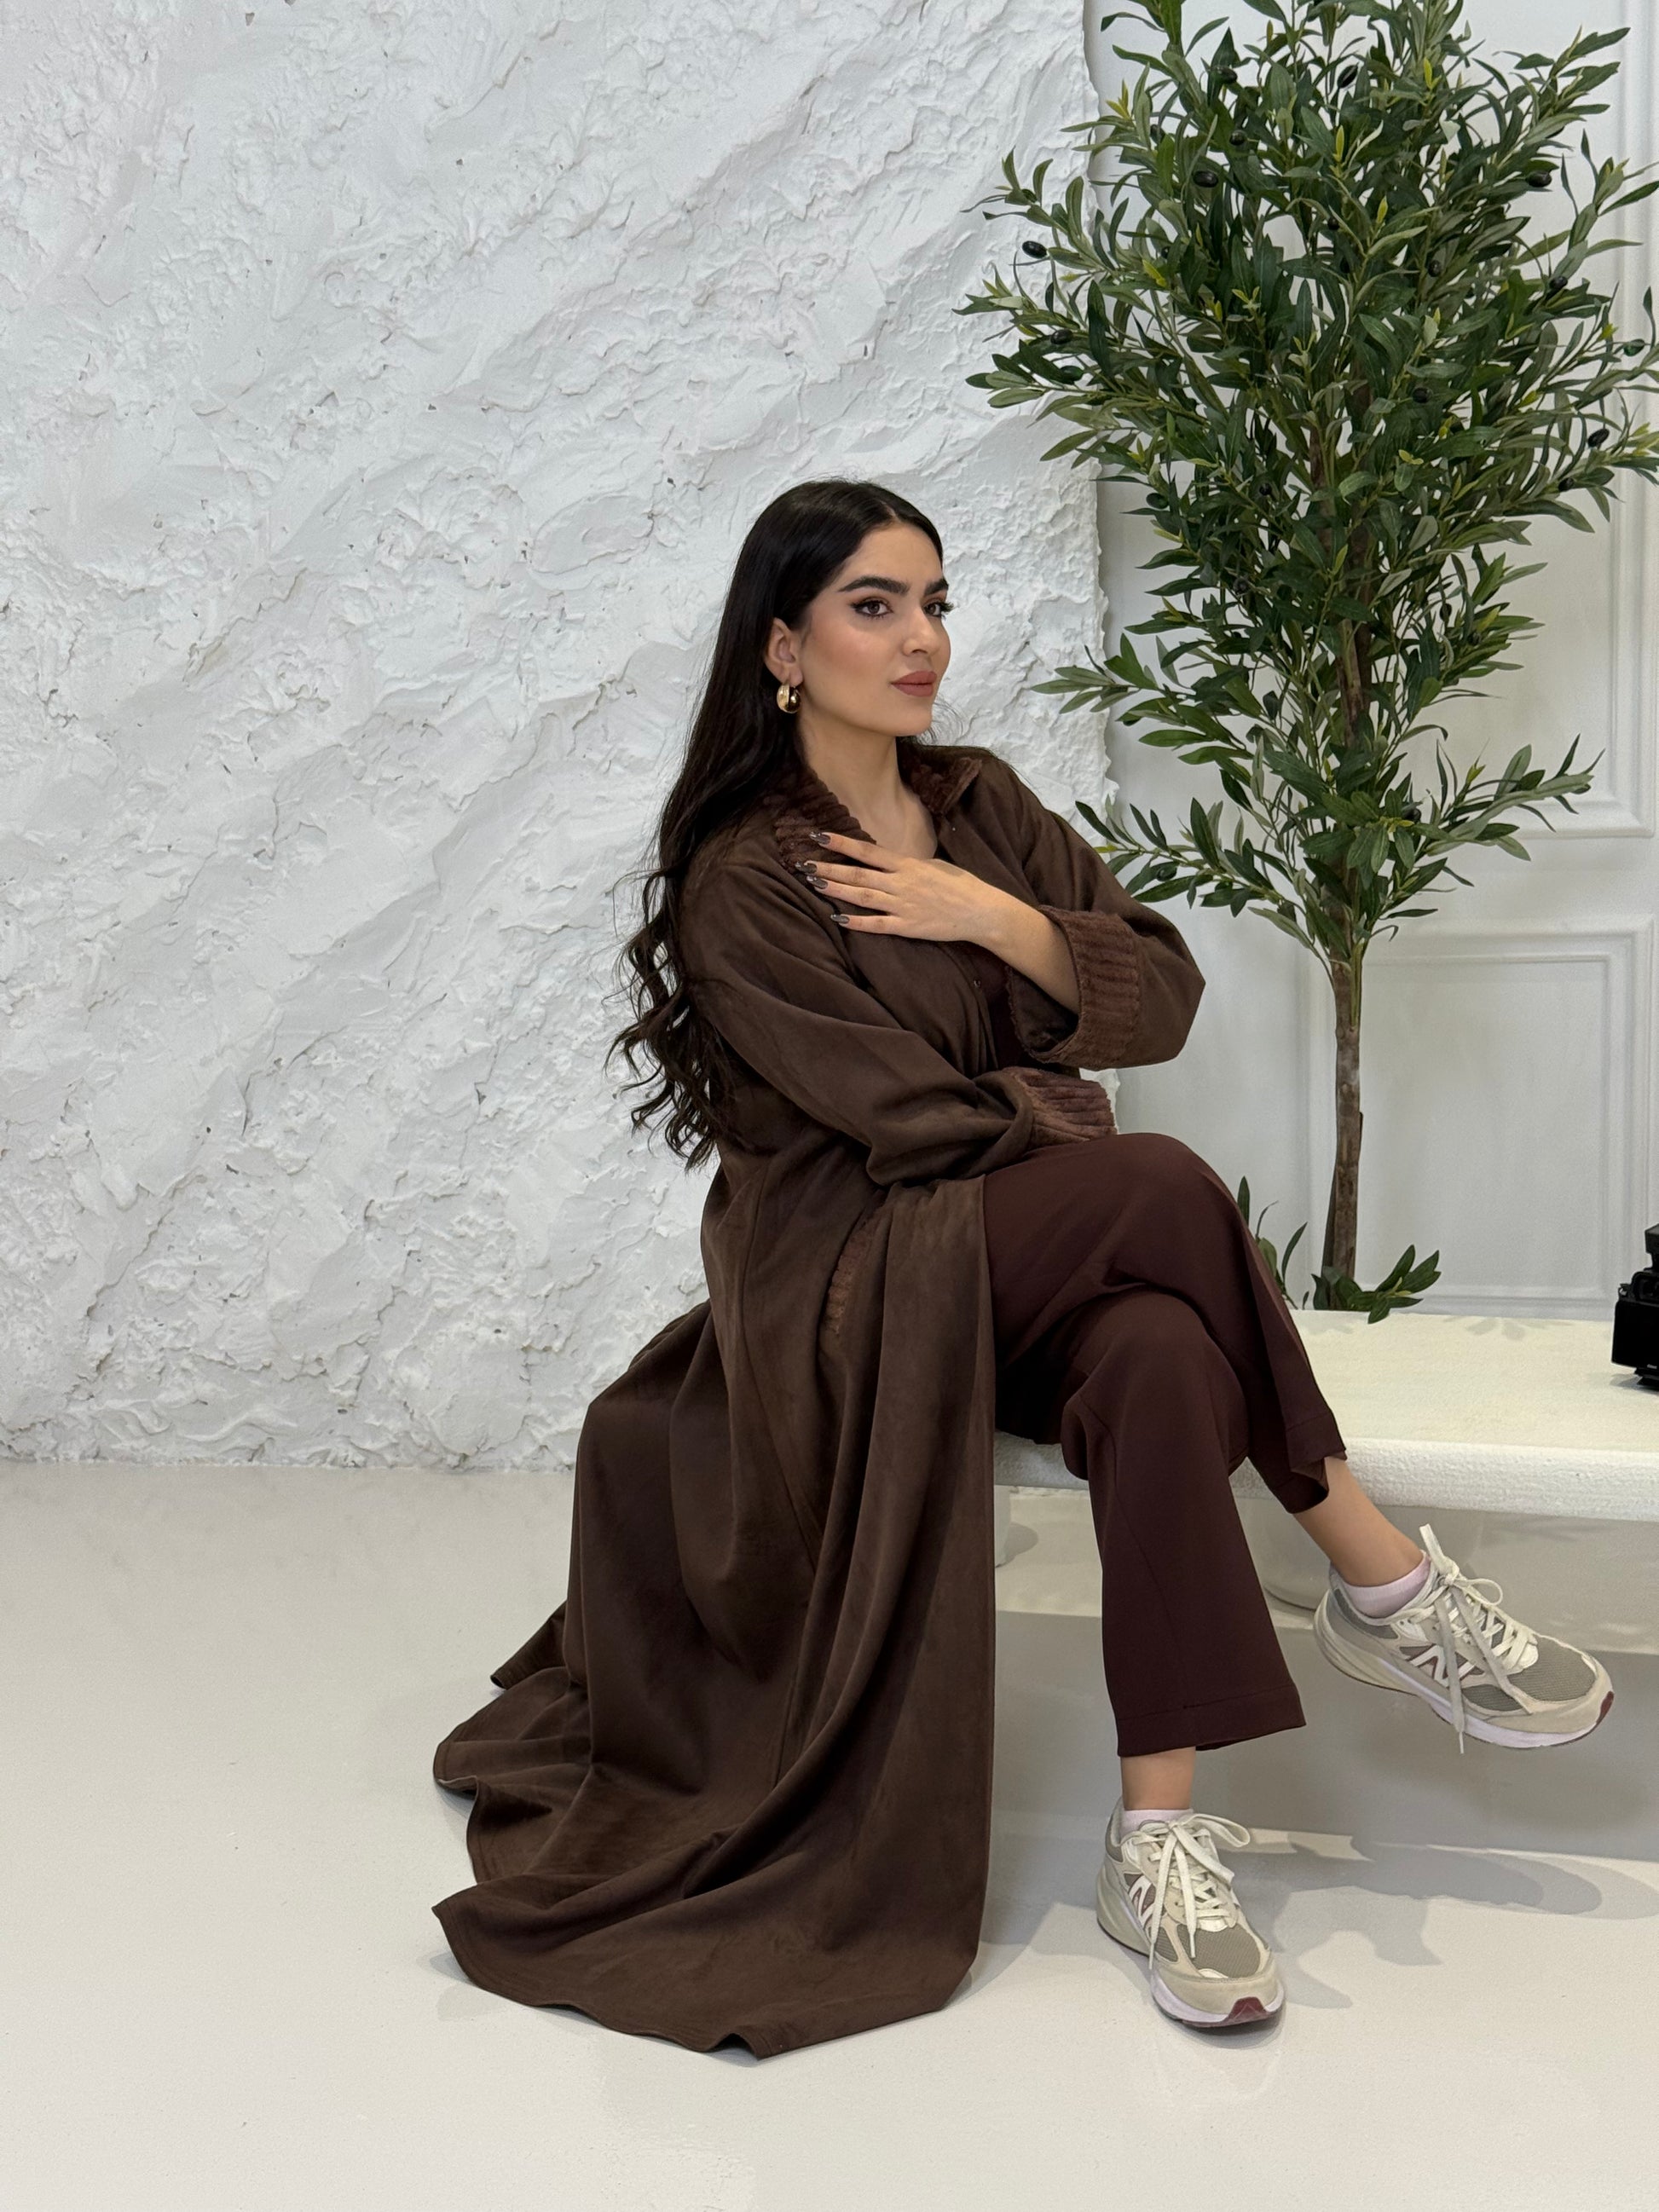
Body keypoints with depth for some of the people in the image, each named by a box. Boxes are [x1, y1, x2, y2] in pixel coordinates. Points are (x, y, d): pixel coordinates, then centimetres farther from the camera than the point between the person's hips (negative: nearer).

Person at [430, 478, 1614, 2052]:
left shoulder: (980, 803, 12)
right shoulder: (743, 887, -7)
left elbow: (1164, 998, 4)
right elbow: (917, 1118, -14)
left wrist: (990, 917, -10)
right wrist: (1112, 1155, -6)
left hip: (1039, 1259, 5)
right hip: (851, 1285, -5)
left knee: (1162, 1358, -31)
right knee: (1170, 1191, -31)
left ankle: (1158, 1839, -30)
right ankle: (1387, 1585, -17)